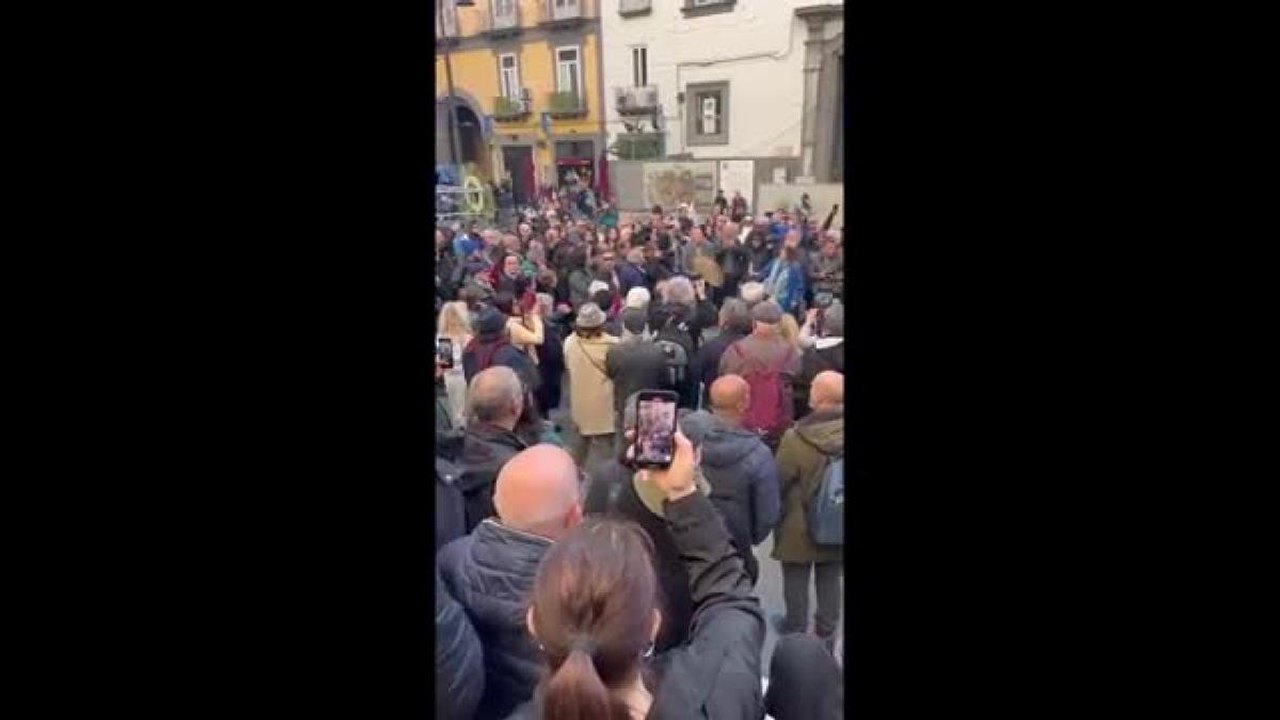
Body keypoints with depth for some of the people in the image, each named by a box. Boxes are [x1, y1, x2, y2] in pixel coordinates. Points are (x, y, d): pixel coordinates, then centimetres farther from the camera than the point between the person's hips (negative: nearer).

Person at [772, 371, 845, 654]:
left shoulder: (796, 438, -28)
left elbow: (778, 483, -15)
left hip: (800, 527, -4)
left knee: (796, 582, 17)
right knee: (830, 582, 20)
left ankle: (796, 632, 35)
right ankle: (826, 638, 35)